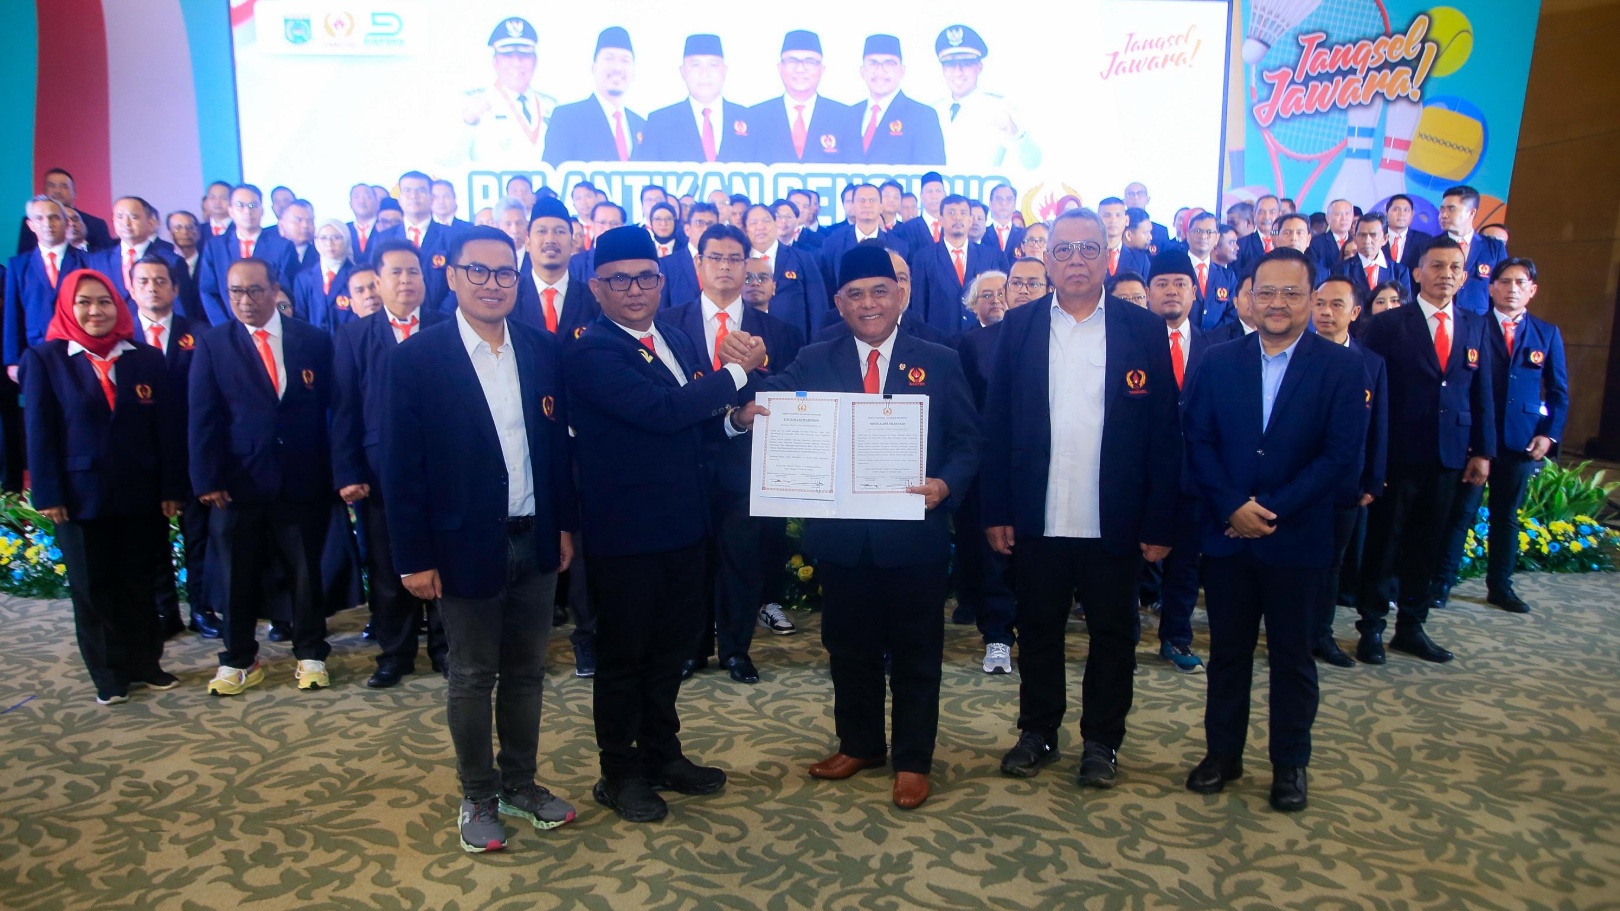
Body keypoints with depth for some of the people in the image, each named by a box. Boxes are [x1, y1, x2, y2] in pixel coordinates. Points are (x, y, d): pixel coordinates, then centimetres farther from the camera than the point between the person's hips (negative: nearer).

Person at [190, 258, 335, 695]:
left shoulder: (314, 341, 3)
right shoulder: (212, 344, 3)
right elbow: (202, 417, -1)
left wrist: (335, 473, -2)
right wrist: (207, 480, -9)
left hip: (303, 482, 0)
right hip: (238, 482, 0)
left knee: (306, 573, 9)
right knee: (237, 577, 10)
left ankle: (311, 655, 24)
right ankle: (239, 661, 26)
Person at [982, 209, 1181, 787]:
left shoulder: (1144, 329, -1)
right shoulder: (1018, 328, 2)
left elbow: (1164, 432, -2)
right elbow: (996, 426, 1)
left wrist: (1159, 523, -6)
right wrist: (996, 512, -4)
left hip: (1115, 523, 0)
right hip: (1037, 521, 1)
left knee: (1113, 635, 12)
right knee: (1037, 631, 14)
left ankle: (1102, 741, 30)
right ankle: (1037, 733, 31)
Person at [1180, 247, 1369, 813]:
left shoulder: (1342, 368, -3)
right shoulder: (1218, 363, 4)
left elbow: (1342, 457, -9)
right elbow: (1198, 441, -1)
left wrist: (1272, 511, -14)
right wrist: (1232, 508, -13)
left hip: (1297, 539, -2)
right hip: (1226, 534, 2)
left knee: (1291, 655, 11)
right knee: (1227, 651, 12)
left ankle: (1290, 764, 26)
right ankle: (1222, 753, 27)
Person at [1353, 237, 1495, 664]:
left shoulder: (1476, 327, 10)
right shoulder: (1387, 324, -3)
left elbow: (1481, 393, 11)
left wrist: (1483, 451, 6)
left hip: (1449, 457, 4)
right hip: (1398, 454, -4)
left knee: (1428, 545, 11)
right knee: (1383, 542, 5)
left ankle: (1411, 626, 24)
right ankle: (1371, 628, 16)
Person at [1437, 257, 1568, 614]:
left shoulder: (1547, 334, 10)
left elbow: (1559, 392, 11)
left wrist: (1549, 435, 0)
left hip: (1521, 439, 3)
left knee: (1507, 515, 12)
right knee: (1462, 511, 0)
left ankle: (1500, 586, 21)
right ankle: (1442, 581, 7)